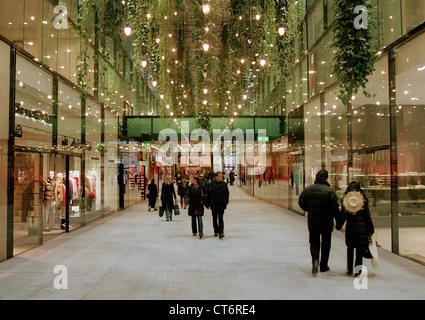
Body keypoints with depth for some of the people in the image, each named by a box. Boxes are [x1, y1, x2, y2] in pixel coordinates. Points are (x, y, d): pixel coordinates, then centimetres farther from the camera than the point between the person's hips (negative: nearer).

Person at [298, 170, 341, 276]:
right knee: (325, 244, 14)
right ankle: (323, 266, 24)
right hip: (326, 222, -2)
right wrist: (338, 221, -4)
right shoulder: (329, 191, -13)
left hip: (312, 222, 2)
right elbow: (335, 208, -15)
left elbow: (301, 202, 2)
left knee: (314, 242, 14)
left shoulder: (307, 189, -2)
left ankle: (315, 260, -10)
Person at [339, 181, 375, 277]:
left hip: (350, 228, 1)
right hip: (362, 228, -1)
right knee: (360, 251, 5)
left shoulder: (345, 199, -2)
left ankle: (349, 270, 23)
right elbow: (368, 217, 0)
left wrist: (339, 226, 13)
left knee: (350, 248, 17)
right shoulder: (363, 200, -3)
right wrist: (371, 230, 7)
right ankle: (358, 271, 7)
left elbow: (342, 215, 0)